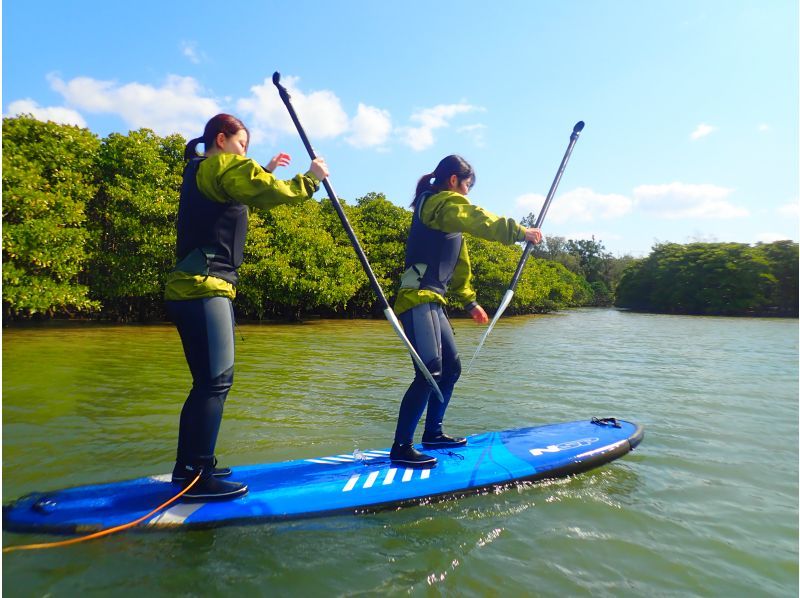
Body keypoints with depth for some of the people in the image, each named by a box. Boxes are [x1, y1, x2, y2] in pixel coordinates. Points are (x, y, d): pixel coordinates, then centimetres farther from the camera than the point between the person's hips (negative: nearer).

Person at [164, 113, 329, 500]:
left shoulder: (202, 172, 26)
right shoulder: (223, 166, -3)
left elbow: (245, 192, 40)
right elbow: (271, 194, -15)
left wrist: (265, 171, 34)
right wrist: (310, 179, -2)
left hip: (191, 287, 10)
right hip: (204, 288, -10)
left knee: (208, 382, 12)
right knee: (216, 381, -12)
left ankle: (187, 467, 20)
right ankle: (198, 478, -9)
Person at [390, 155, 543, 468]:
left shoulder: (446, 211, 25)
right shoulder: (442, 202, -5)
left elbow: (458, 266, 27)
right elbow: (480, 221, -21)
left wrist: (469, 302, 28)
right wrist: (520, 232, -12)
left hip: (432, 301, 11)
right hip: (418, 299, -11)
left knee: (451, 367, 14)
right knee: (430, 372, -15)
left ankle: (433, 434, 26)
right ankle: (401, 449, -9)